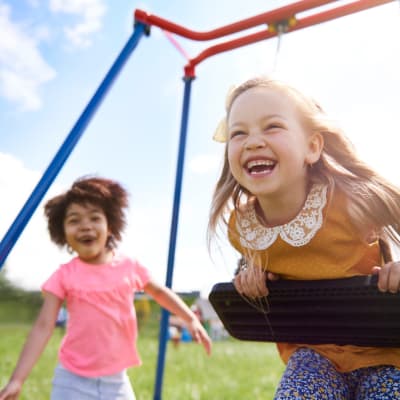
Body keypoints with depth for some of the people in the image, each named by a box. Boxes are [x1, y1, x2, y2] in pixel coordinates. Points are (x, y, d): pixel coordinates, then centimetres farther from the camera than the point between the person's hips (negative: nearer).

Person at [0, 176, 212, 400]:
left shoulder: (130, 267, -4)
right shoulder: (64, 276, -9)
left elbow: (160, 292, 14)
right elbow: (43, 327, -12)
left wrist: (191, 319, 8)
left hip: (115, 379, 2)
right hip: (73, 380, -2)